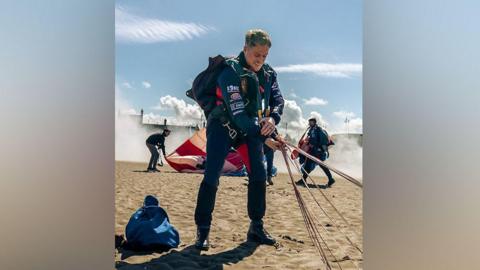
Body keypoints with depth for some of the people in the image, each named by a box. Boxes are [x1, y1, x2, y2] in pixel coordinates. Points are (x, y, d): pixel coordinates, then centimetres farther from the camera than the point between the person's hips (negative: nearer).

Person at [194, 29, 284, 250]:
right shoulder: (230, 72, -23)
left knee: (259, 175, -2)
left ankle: (256, 227, 12)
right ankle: (202, 230, -1)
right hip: (222, 126, -6)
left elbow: (277, 101, -2)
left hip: (251, 128, 6)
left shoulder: (269, 74, -2)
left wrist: (273, 118, -27)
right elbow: (237, 113, -30)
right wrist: (265, 137, -33)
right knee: (212, 176, -13)